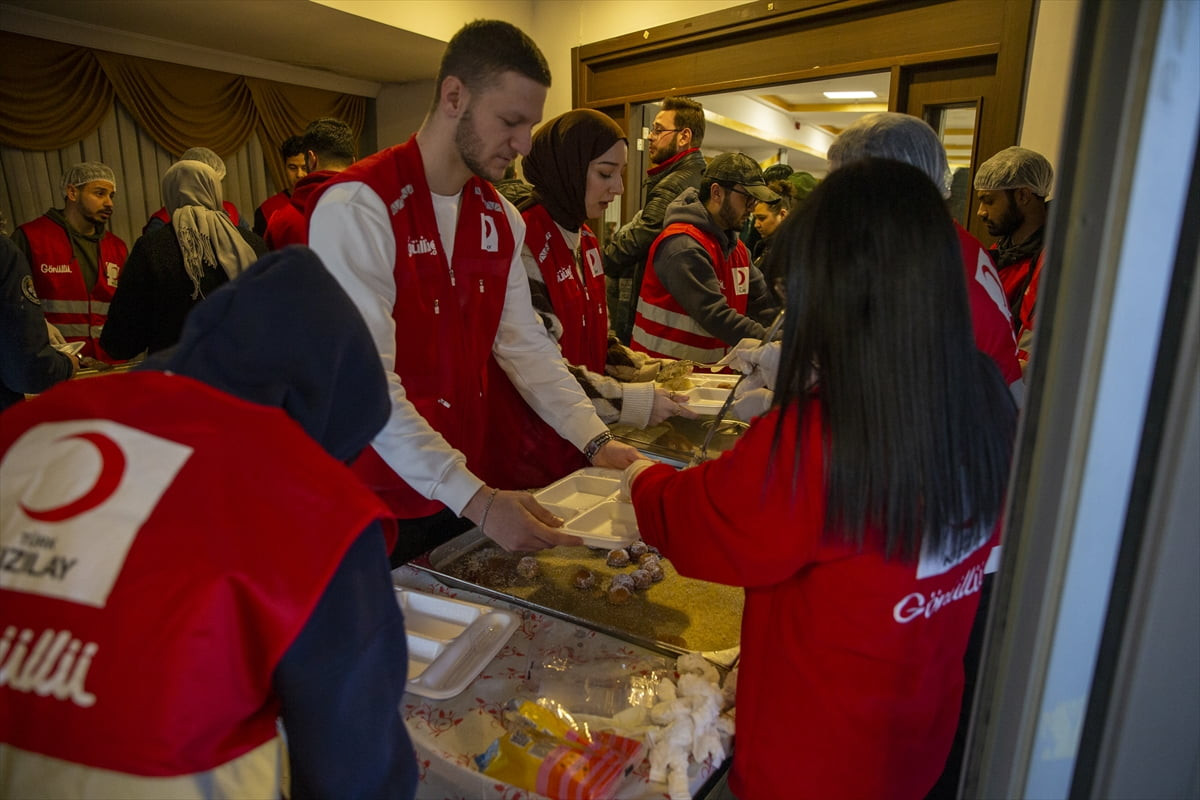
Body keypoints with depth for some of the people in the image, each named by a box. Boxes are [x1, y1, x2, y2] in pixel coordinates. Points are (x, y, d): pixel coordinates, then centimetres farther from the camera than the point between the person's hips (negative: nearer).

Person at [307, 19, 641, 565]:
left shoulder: (500, 218, 5)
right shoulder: (357, 206, -19)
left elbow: (523, 344, 4)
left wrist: (595, 440, -7)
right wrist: (475, 500, -31)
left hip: (466, 491, 7)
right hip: (378, 503, -6)